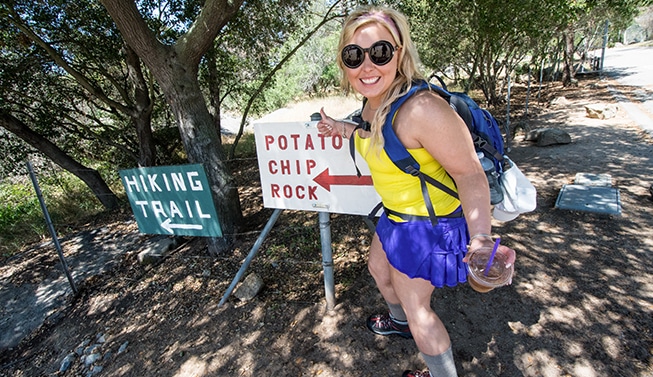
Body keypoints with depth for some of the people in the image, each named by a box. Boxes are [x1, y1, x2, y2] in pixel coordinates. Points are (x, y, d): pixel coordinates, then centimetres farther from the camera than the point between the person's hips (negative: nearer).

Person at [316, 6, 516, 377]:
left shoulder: (422, 108, -32)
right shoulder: (373, 101, -4)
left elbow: (470, 174, -28)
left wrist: (480, 238, -39)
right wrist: (343, 128, 23)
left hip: (428, 223, -9)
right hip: (397, 214, 9)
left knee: (415, 306, 10)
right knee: (379, 267, 29)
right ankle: (400, 323, 61)